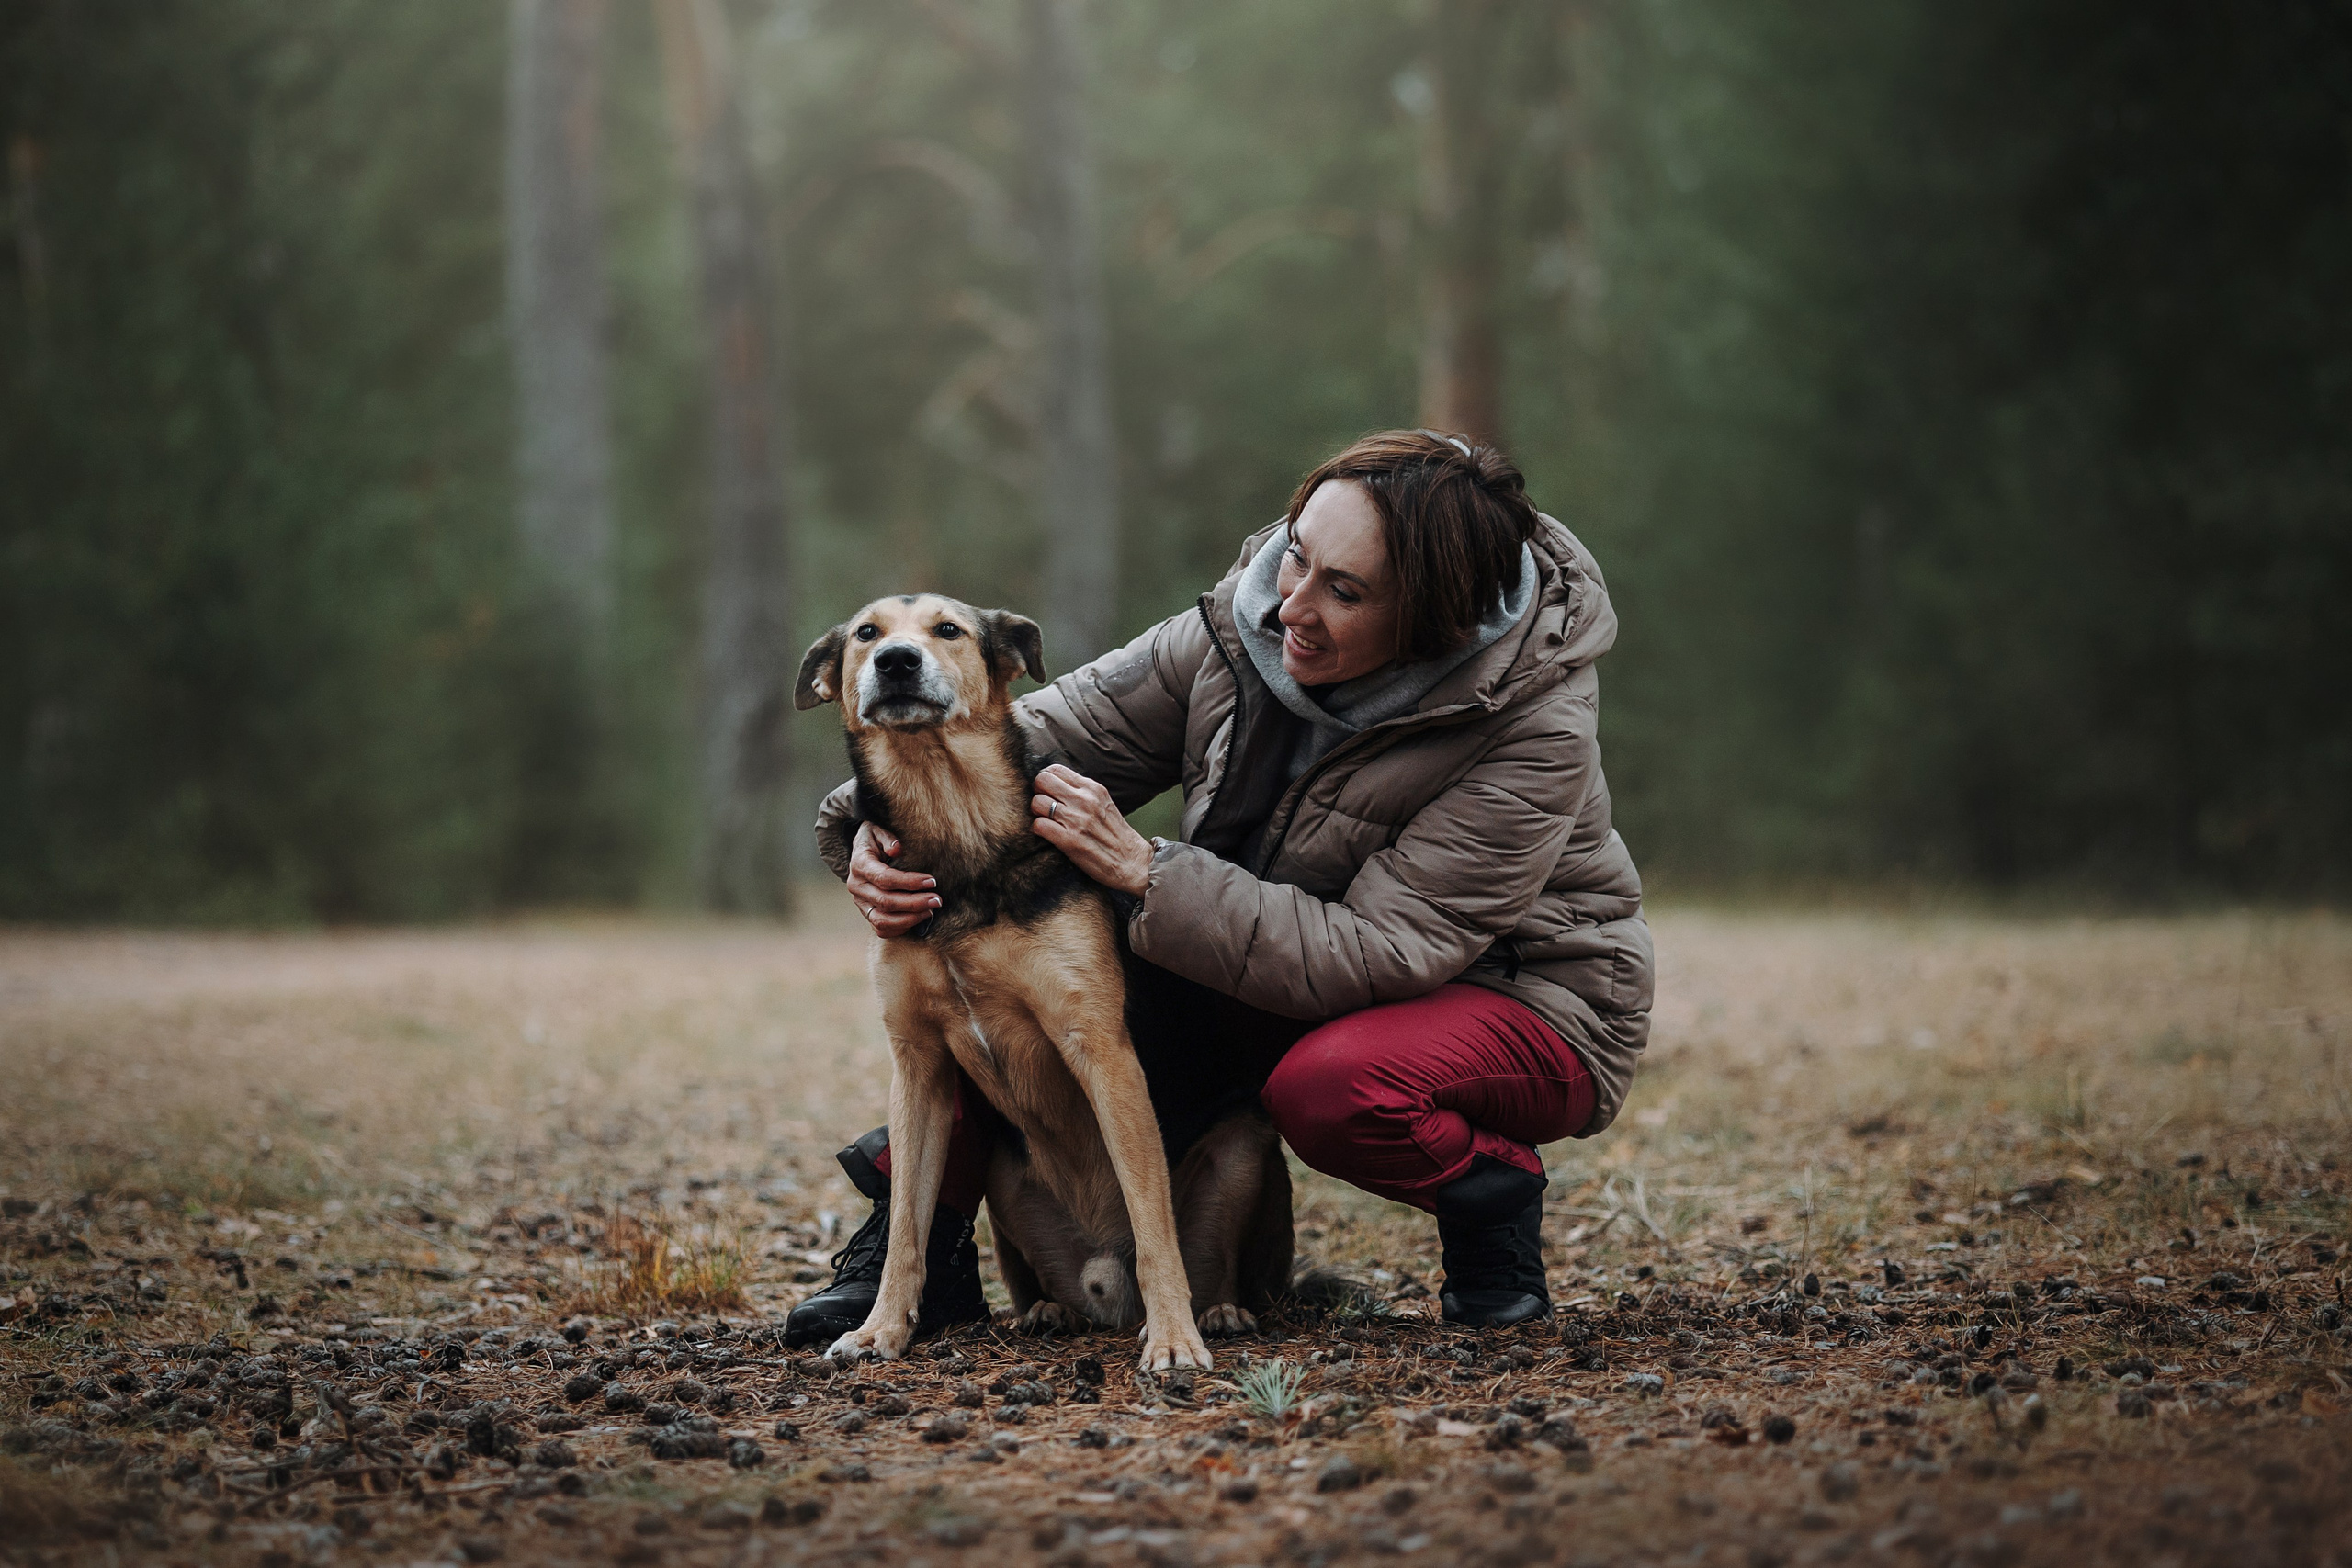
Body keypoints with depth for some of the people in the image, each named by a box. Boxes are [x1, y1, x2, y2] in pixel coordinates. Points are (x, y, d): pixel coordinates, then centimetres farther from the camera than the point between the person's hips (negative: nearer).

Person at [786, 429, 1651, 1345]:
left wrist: (1143, 872, -37)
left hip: (1518, 1003, -5)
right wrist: (885, 826, -30)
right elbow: (1060, 730, -11)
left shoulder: (1535, 736, -29)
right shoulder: (1252, 619, -14)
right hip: (1277, 985, 5)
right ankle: (920, 1239, -4)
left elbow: (1373, 959, -33)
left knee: (1330, 1087, -40)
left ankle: (1492, 1198, -6)